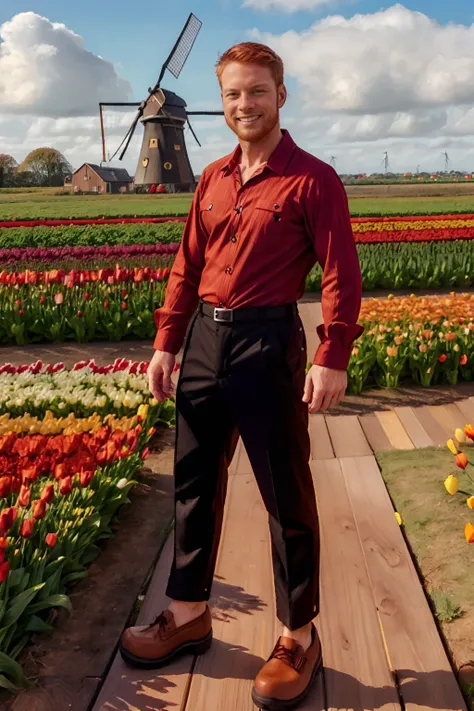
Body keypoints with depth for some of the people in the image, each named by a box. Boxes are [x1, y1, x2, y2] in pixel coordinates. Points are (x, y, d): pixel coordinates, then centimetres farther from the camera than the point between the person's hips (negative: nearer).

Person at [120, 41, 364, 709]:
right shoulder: (213, 179, 13)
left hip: (267, 344, -6)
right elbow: (187, 267, 14)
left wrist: (333, 359, -20)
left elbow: (342, 274, -11)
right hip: (204, 341, 7)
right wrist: (166, 344, 10)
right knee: (194, 482, 16)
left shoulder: (312, 179, -5)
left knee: (287, 497, 5)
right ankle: (188, 613, 35)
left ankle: (299, 637, 23)